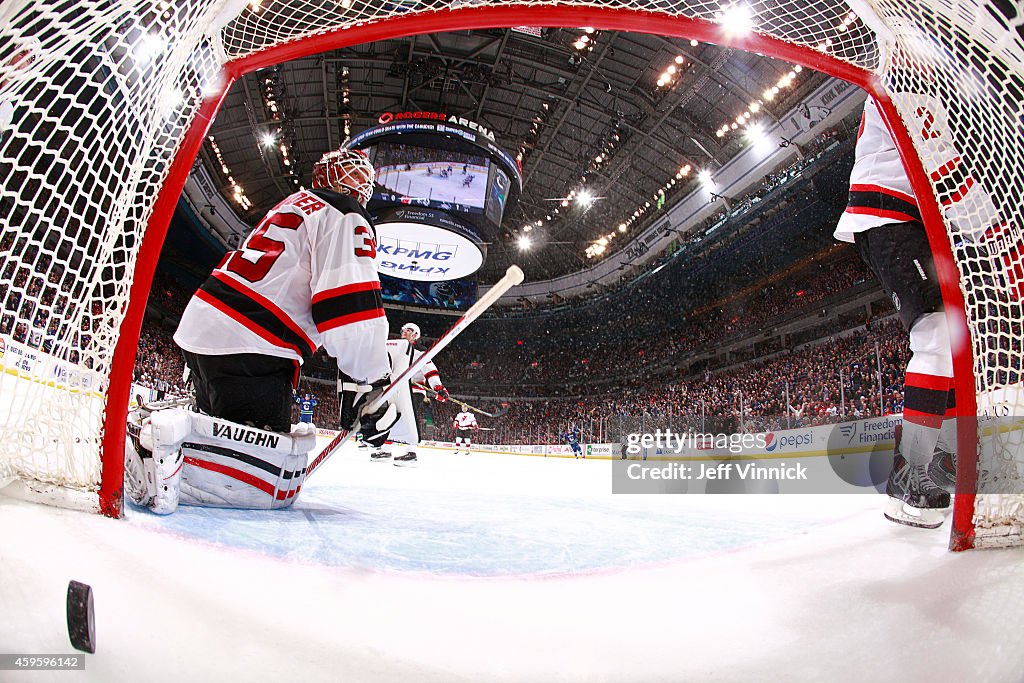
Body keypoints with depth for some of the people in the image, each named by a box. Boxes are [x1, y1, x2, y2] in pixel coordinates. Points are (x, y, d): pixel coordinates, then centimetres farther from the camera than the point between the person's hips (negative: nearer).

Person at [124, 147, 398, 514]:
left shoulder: (294, 205, 30)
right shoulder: (345, 216, -1)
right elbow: (349, 304, -17)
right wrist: (370, 385, -15)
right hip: (246, 348, -10)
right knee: (278, 482, -17)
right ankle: (170, 434, -31)